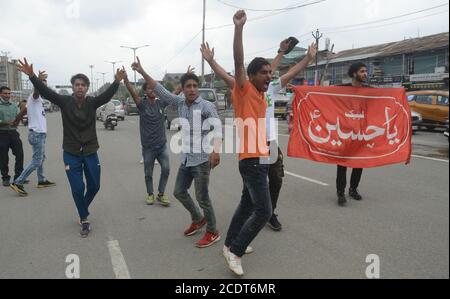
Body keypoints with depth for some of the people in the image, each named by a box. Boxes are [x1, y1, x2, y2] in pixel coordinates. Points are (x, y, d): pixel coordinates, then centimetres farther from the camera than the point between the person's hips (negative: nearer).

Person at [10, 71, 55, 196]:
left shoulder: (38, 98, 15)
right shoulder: (35, 97, -13)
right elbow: (36, 89, -39)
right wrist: (39, 81, -58)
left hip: (39, 133, 10)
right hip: (37, 134, -10)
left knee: (41, 158, 19)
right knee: (36, 161, -8)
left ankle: (41, 181, 30)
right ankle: (18, 183, -7)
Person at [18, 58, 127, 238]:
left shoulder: (92, 102, -7)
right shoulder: (65, 102, -6)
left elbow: (108, 95, -23)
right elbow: (45, 92, -17)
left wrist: (117, 81, -40)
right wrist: (32, 76, -33)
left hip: (90, 152, 1)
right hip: (71, 154, -1)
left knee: (94, 186, 11)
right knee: (78, 188, -1)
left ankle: (83, 209, 42)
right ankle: (84, 219, 20)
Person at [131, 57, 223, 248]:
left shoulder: (206, 106, -13)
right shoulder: (180, 103, 6)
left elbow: (217, 127, -25)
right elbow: (160, 91, 8)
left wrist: (216, 151, -40)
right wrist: (142, 72, 0)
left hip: (202, 159, -7)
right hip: (186, 158, 7)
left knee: (202, 197, -1)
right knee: (179, 192, 18)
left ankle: (213, 232, 18)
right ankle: (198, 219, 38)